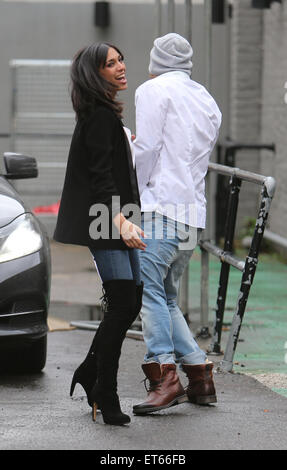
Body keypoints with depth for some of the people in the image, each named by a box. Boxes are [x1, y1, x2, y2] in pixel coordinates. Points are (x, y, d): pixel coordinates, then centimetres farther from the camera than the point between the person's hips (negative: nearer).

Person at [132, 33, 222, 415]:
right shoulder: (208, 101, 23)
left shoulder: (154, 90, 1)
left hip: (161, 208, -8)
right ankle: (200, 376, 9)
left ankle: (164, 377, -27)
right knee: (167, 297, 15)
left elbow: (147, 148, -7)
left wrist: (136, 197, 2)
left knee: (149, 290, -15)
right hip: (195, 212, 8)